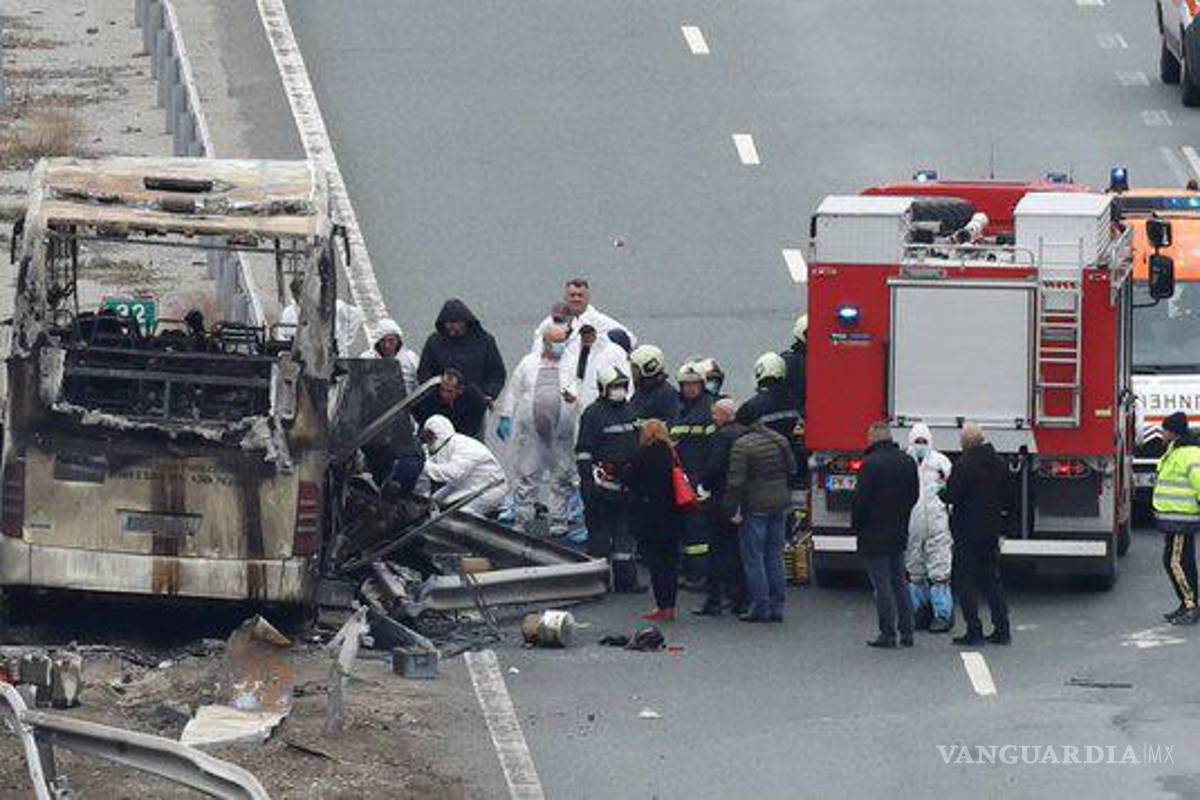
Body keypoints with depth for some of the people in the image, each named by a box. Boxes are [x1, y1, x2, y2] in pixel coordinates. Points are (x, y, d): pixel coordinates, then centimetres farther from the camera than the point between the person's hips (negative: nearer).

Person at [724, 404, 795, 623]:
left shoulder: (742, 445, -15)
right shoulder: (780, 440, 6)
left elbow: (735, 481, -17)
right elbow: (791, 468, 17)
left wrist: (730, 508, -11)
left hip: (755, 507, -6)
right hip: (779, 505, 6)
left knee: (753, 557, 0)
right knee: (775, 556, 12)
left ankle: (760, 607, -1)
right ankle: (777, 606, 13)